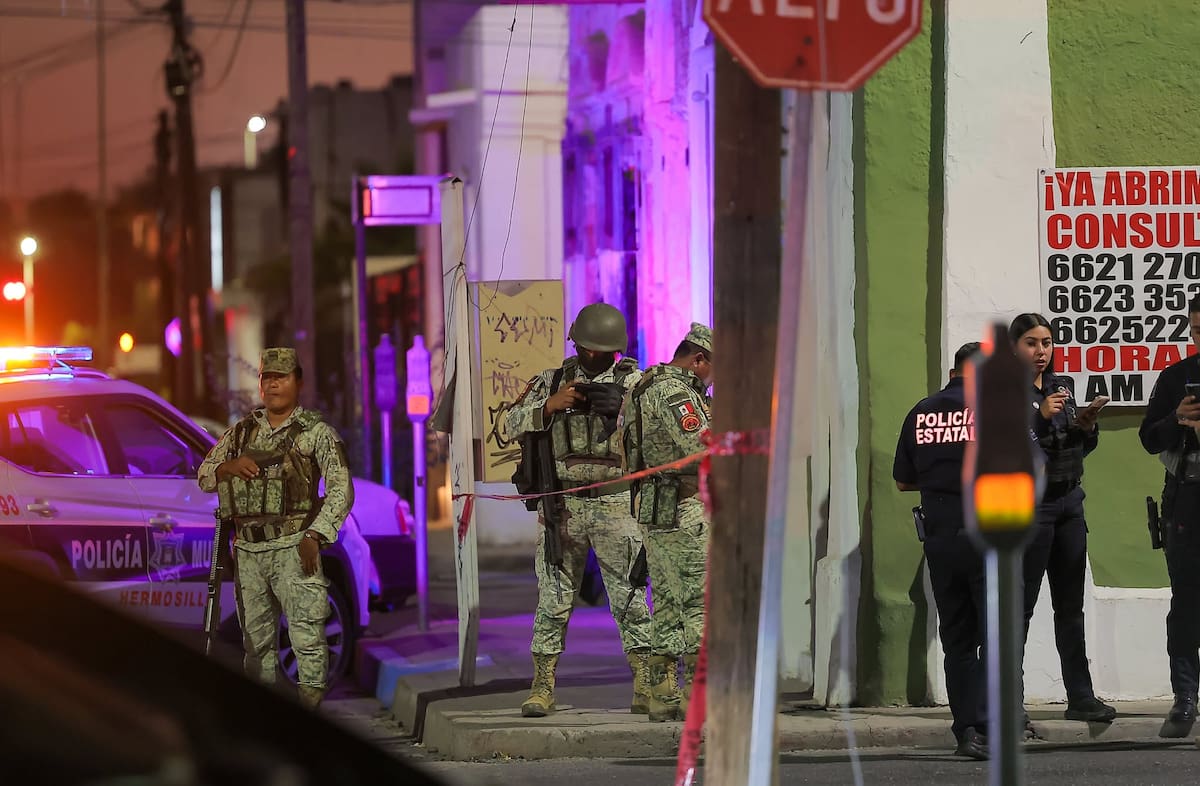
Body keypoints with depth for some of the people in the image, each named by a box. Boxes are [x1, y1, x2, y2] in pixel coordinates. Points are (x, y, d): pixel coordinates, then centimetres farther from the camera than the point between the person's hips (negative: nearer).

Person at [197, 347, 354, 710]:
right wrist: (228, 467, -7)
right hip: (247, 550, 5)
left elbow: (341, 489, -5)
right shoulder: (241, 432, 15)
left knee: (307, 635, -12)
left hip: (293, 548, -5)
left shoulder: (317, 432, 1)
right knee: (256, 639, 9)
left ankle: (310, 701, -12)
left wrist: (315, 535, -17)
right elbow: (204, 476, 17)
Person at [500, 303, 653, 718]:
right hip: (562, 506, 1)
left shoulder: (631, 380, 4)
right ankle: (542, 688, 7)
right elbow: (509, 426, 3)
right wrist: (550, 406, -12)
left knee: (630, 599, -1)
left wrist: (621, 407, -24)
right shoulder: (551, 380, 8)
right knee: (553, 600, 2)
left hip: (615, 506, -1)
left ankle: (646, 689, 1)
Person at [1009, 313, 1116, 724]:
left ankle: (1080, 697, 11)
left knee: (1071, 605, 8)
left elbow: (1083, 449, 17)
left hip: (1069, 501, 6)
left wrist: (1087, 425, -4)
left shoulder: (1063, 386, 12)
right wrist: (1039, 416, -23)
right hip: (1028, 503, -6)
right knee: (1019, 606, -4)